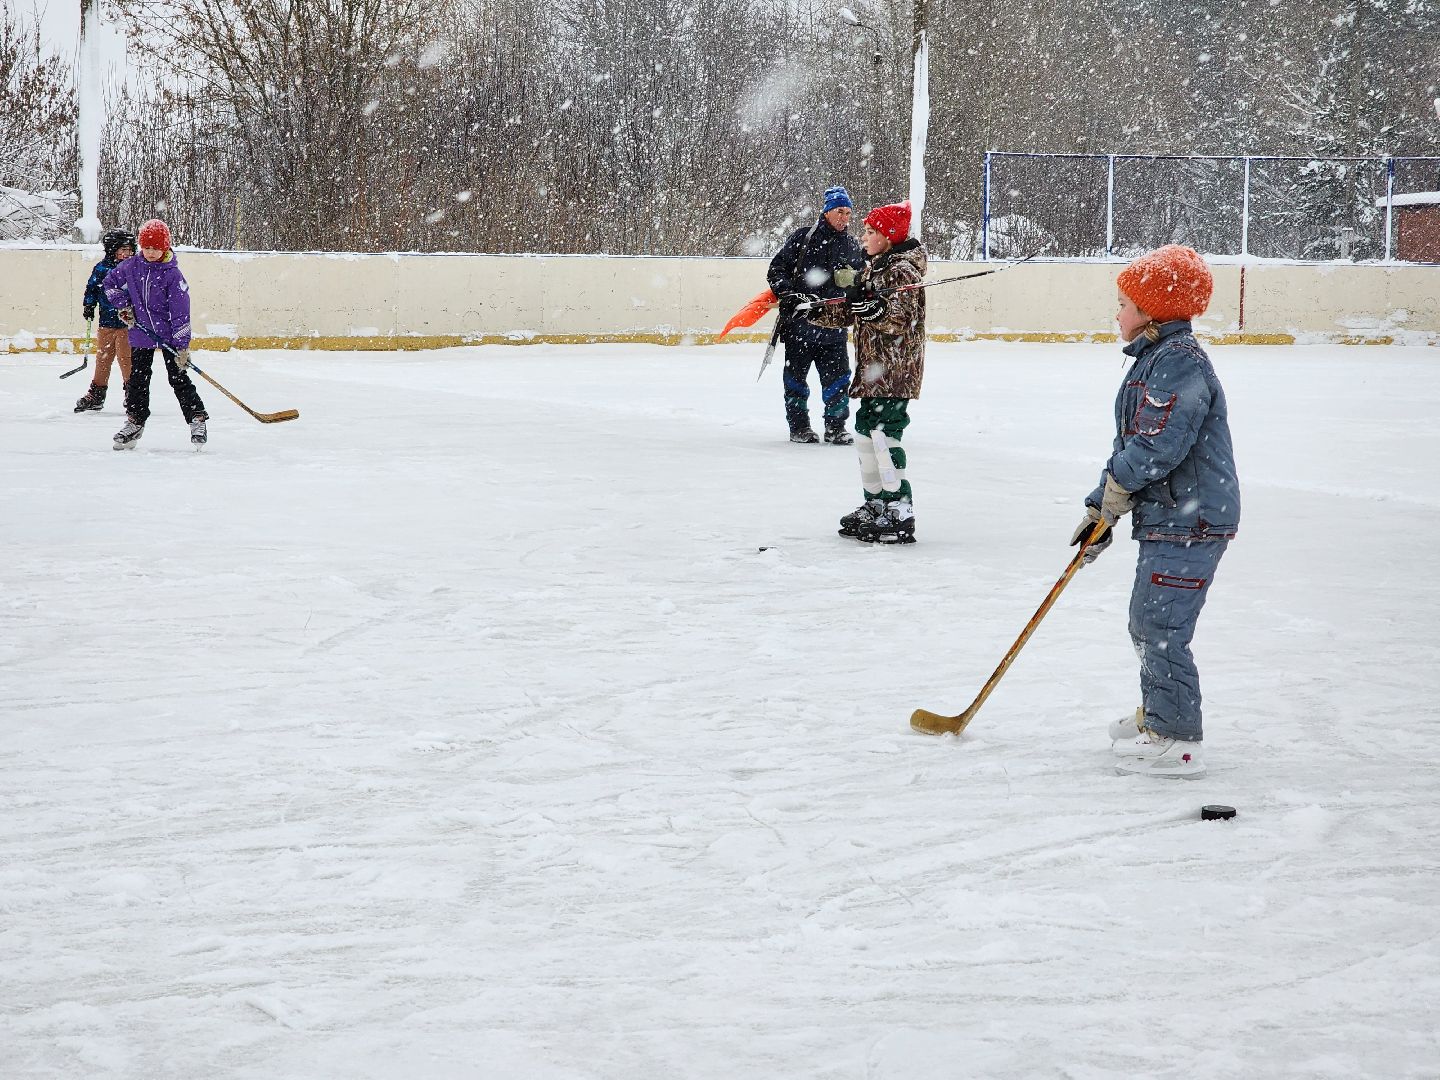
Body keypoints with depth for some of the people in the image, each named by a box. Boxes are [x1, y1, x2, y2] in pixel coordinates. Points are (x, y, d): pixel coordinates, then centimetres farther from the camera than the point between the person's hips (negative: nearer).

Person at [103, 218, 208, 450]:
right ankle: (135, 422, 20)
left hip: (168, 334, -4)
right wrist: (123, 306, 2)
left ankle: (197, 418, 4)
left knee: (178, 377, -3)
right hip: (141, 333, 4)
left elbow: (181, 311, -16)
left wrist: (183, 345, -19)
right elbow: (110, 282, 15)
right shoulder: (131, 267, -3)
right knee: (137, 378, 9)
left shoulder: (172, 274, -15)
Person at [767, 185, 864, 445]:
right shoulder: (802, 238, -2)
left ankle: (835, 427, 11)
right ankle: (798, 426, 15)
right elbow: (776, 269, -1)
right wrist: (788, 293, -16)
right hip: (798, 323, -3)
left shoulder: (852, 246, 11)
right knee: (796, 374, 5)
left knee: (837, 377, 0)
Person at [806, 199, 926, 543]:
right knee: (865, 431, 15)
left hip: (896, 369, -10)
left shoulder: (904, 270, -13)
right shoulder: (873, 268, 17)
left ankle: (899, 514, -14)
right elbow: (851, 311, 21)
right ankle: (875, 506, 25)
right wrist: (816, 311, 10)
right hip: (874, 368, 10)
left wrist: (877, 309, -39)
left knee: (883, 432, -15)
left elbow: (901, 319, -23)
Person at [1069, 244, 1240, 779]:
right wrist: (1100, 509, 16)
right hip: (1166, 518, 11)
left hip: (1192, 520, -11)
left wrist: (1118, 485, -12)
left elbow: (1161, 442, -27)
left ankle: (1178, 739, -4)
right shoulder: (1154, 359, 17)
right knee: (1147, 622, 21)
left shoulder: (1181, 361, -17)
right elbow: (1130, 443, 21)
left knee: (1161, 626, -9)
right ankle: (1157, 714, 37)